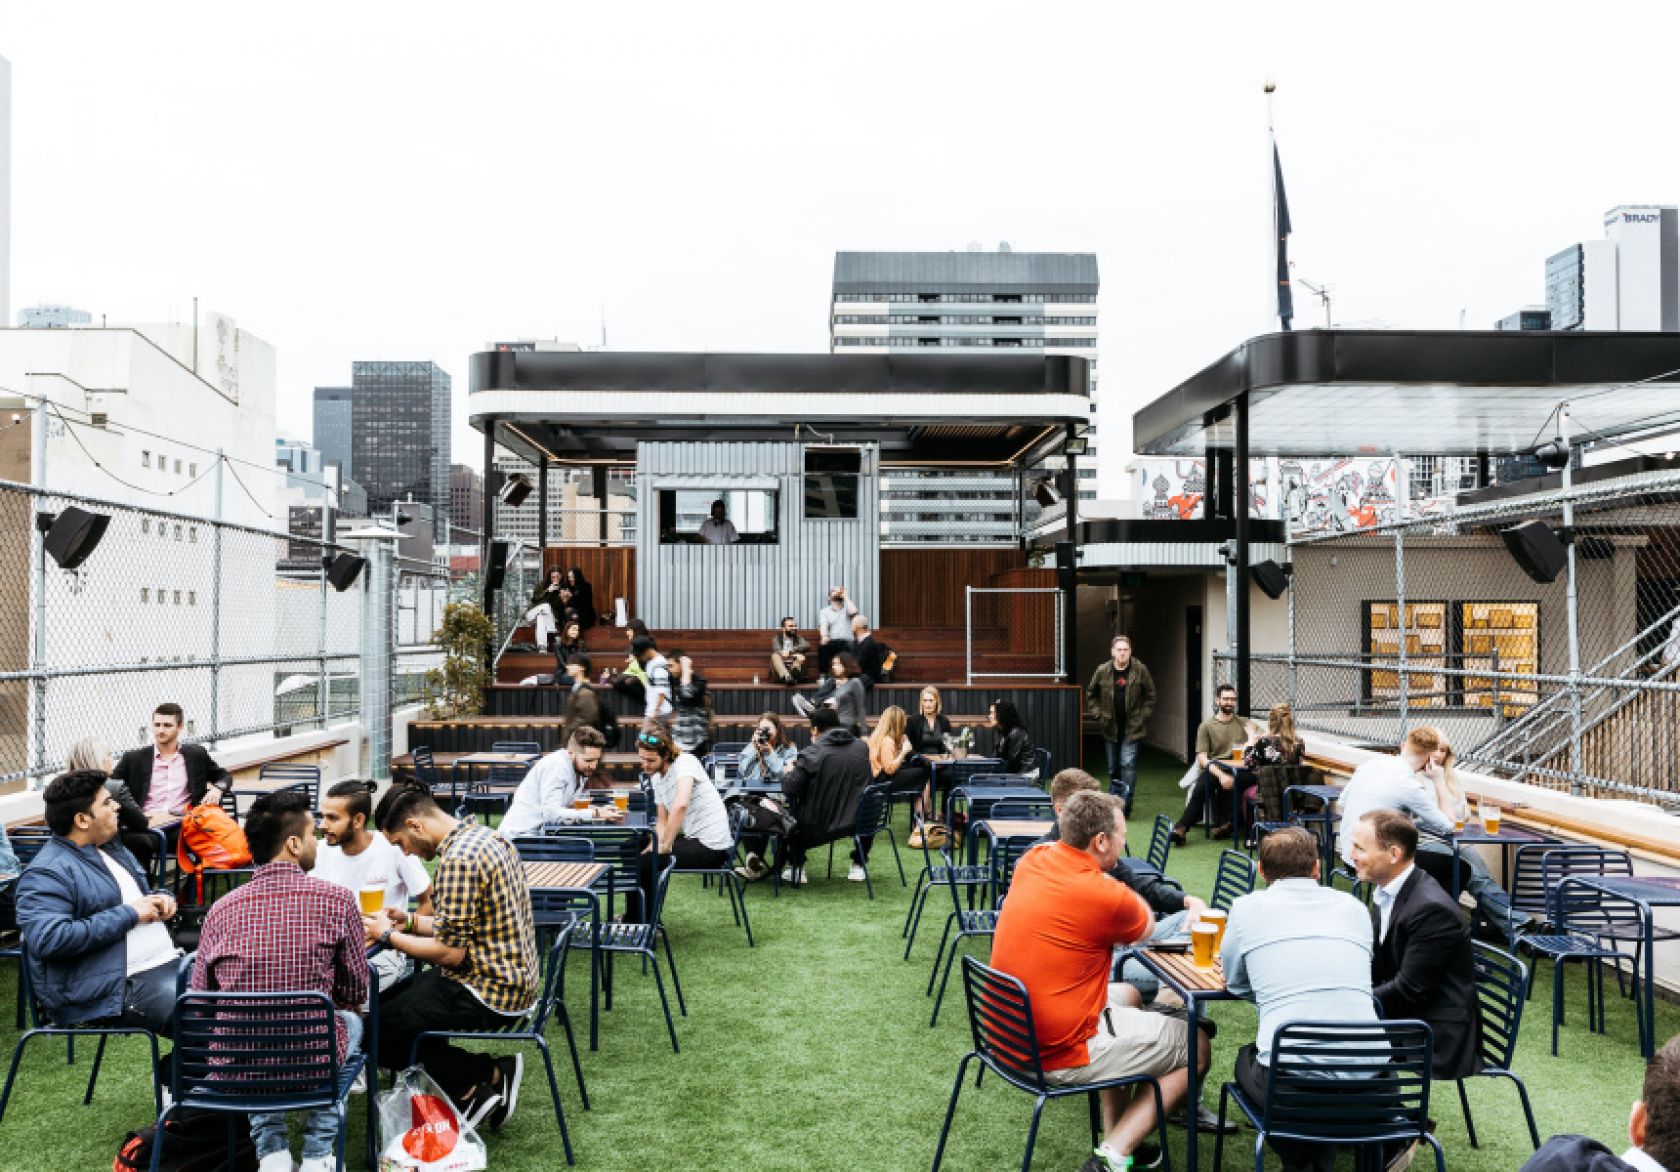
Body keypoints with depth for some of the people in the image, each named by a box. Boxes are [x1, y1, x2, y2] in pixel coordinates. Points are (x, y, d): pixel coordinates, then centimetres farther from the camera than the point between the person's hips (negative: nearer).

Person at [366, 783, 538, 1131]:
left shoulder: (457, 860, -22)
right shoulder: (486, 836, 9)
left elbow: (451, 953, -20)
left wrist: (388, 936, -8)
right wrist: (411, 921, 12)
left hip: (488, 993, -10)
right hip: (513, 979, 10)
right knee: (386, 999, 20)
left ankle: (489, 1074, 2)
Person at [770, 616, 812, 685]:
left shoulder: (798, 638, 18)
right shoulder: (777, 638, 13)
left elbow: (807, 646, -5)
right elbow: (776, 650, -9)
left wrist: (790, 651, -20)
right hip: (780, 670, -1)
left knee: (800, 657, -24)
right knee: (775, 656, -29)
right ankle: (786, 676, -57)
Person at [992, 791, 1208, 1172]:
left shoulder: (1032, 861, -2)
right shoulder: (1103, 896, -23)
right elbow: (1146, 927, 2)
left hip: (1008, 1036, 8)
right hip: (1056, 1057, -8)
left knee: (1126, 996, 31)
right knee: (1197, 1047, 8)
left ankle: (1116, 1138, 29)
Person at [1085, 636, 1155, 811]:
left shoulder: (1140, 670, -6)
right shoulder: (1103, 671, -1)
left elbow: (1150, 695, 3)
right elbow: (1090, 694, 13)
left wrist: (1143, 716, -5)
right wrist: (1098, 714, 3)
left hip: (1132, 729, -3)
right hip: (1111, 728, 3)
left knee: (1128, 764, -12)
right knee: (1113, 768, 12)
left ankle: (1125, 806, -10)